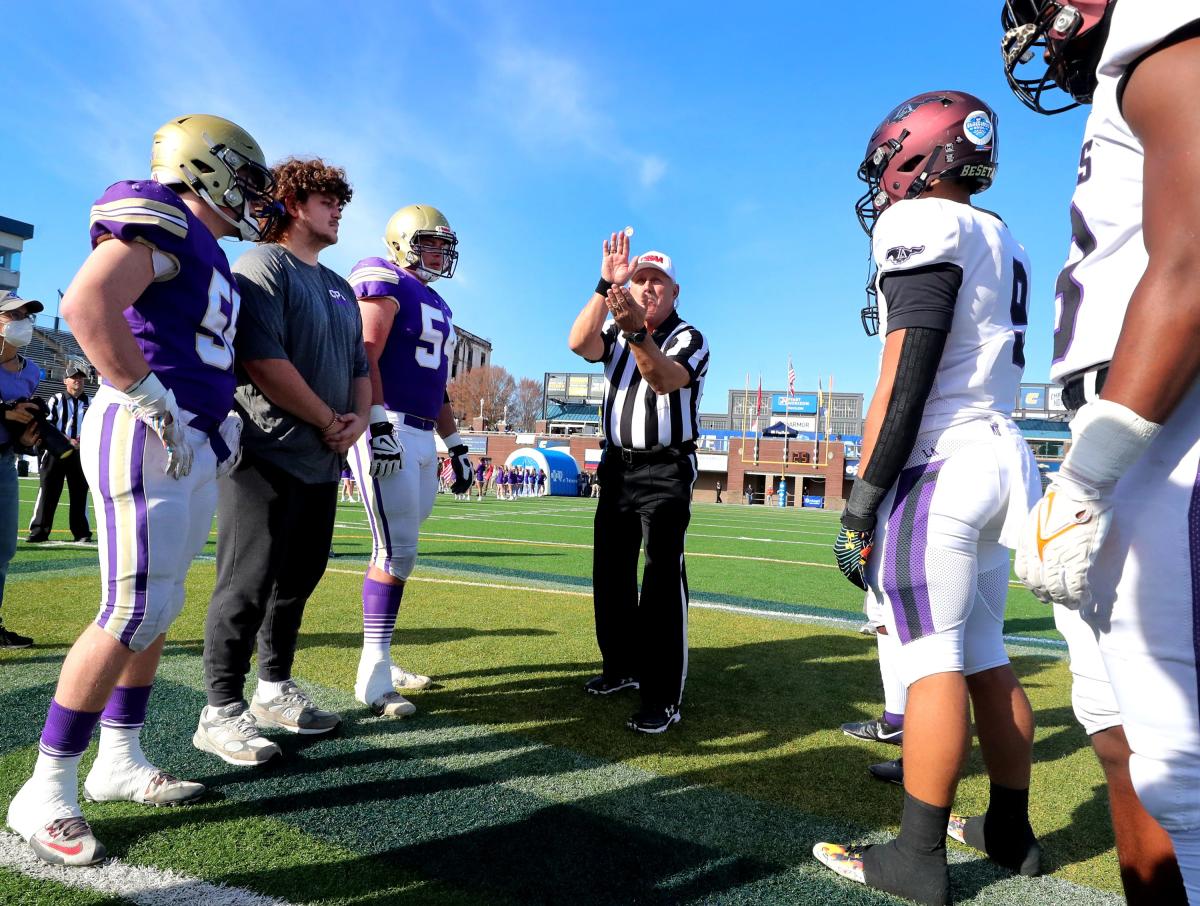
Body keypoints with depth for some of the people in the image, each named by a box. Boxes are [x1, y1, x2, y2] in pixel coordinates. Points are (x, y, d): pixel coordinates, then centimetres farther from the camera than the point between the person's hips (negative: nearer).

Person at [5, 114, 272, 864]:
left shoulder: (208, 250, 19)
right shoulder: (161, 224, -10)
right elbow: (87, 303, -26)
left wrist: (222, 419, 17)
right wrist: (153, 401, -22)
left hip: (196, 448, 10)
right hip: (146, 439, -10)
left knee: (162, 608, 13)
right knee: (134, 616, -7)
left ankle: (119, 762, 26)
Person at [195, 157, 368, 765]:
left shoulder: (340, 288, 20)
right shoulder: (264, 266, -8)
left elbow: (360, 366, 20)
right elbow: (263, 361, -20)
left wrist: (359, 418, 0)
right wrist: (329, 420, -13)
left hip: (322, 461, 9)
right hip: (268, 455, -9)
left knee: (298, 579, 14)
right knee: (249, 583, -3)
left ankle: (275, 690, 29)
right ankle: (221, 711, 10)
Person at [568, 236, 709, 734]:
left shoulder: (688, 338, -4)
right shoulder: (616, 330, 11)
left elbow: (666, 380, -27)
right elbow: (579, 344, -13)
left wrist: (637, 333, -44)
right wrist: (605, 284, -20)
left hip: (666, 470, -6)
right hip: (618, 465, 6)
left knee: (662, 575, -12)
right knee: (611, 572, 12)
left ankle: (663, 696, -8)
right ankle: (622, 666, 29)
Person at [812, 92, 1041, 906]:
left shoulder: (923, 226, -7)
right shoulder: (1004, 246, 20)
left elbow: (905, 379, -17)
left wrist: (862, 498, -17)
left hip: (939, 467, -9)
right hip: (1003, 460, 9)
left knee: (933, 662, -4)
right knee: (985, 655, 15)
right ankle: (1012, 833, 27)